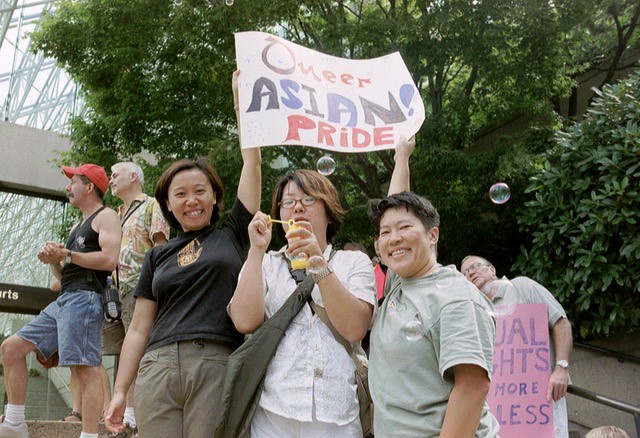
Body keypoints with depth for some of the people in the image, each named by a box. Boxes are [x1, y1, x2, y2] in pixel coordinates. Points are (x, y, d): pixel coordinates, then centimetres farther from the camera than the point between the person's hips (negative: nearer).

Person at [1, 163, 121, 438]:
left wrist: (67, 254, -9)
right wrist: (52, 260, 8)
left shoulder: (106, 216, 1)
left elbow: (109, 259, -16)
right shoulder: (79, 227, 29)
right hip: (64, 300, 10)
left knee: (85, 369, -17)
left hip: (84, 298, -10)